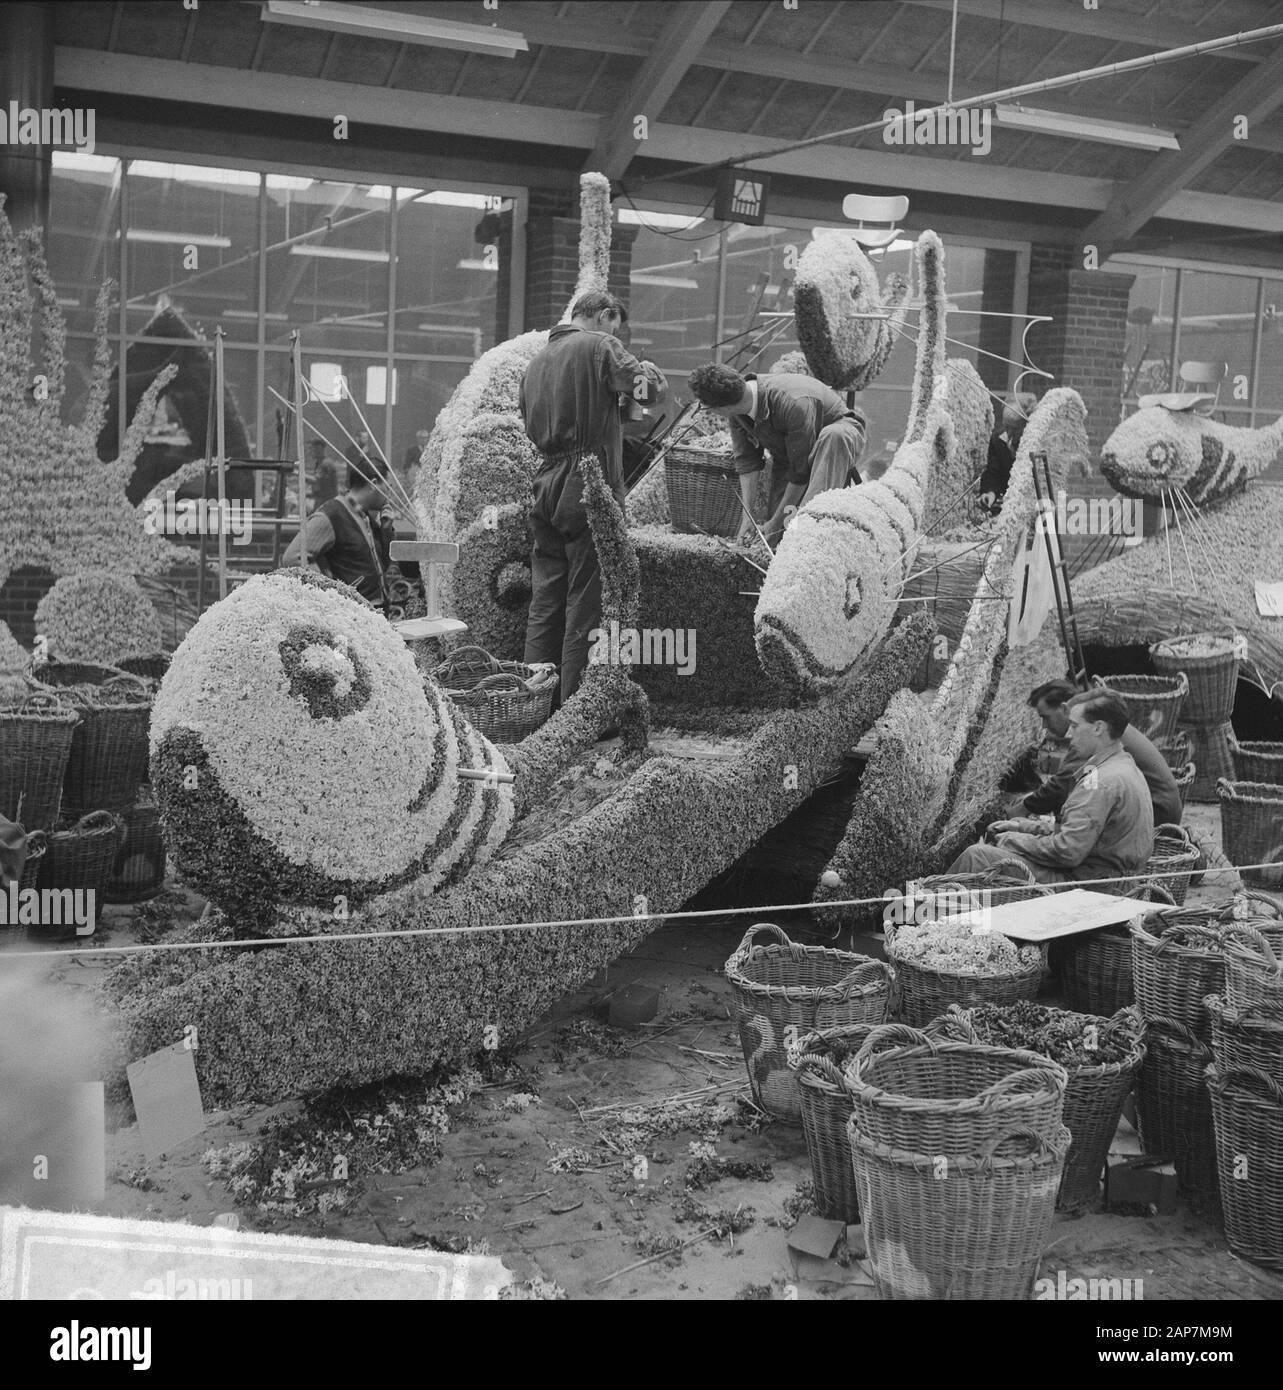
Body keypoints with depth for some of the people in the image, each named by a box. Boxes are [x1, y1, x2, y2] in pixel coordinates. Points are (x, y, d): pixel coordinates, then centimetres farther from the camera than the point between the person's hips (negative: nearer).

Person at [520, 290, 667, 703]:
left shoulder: (537, 360, 18)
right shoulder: (599, 347, -5)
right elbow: (656, 389, -10)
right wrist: (647, 370, 12)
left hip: (544, 487, 7)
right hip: (588, 490, -7)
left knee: (545, 603, 10)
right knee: (586, 605, -4)